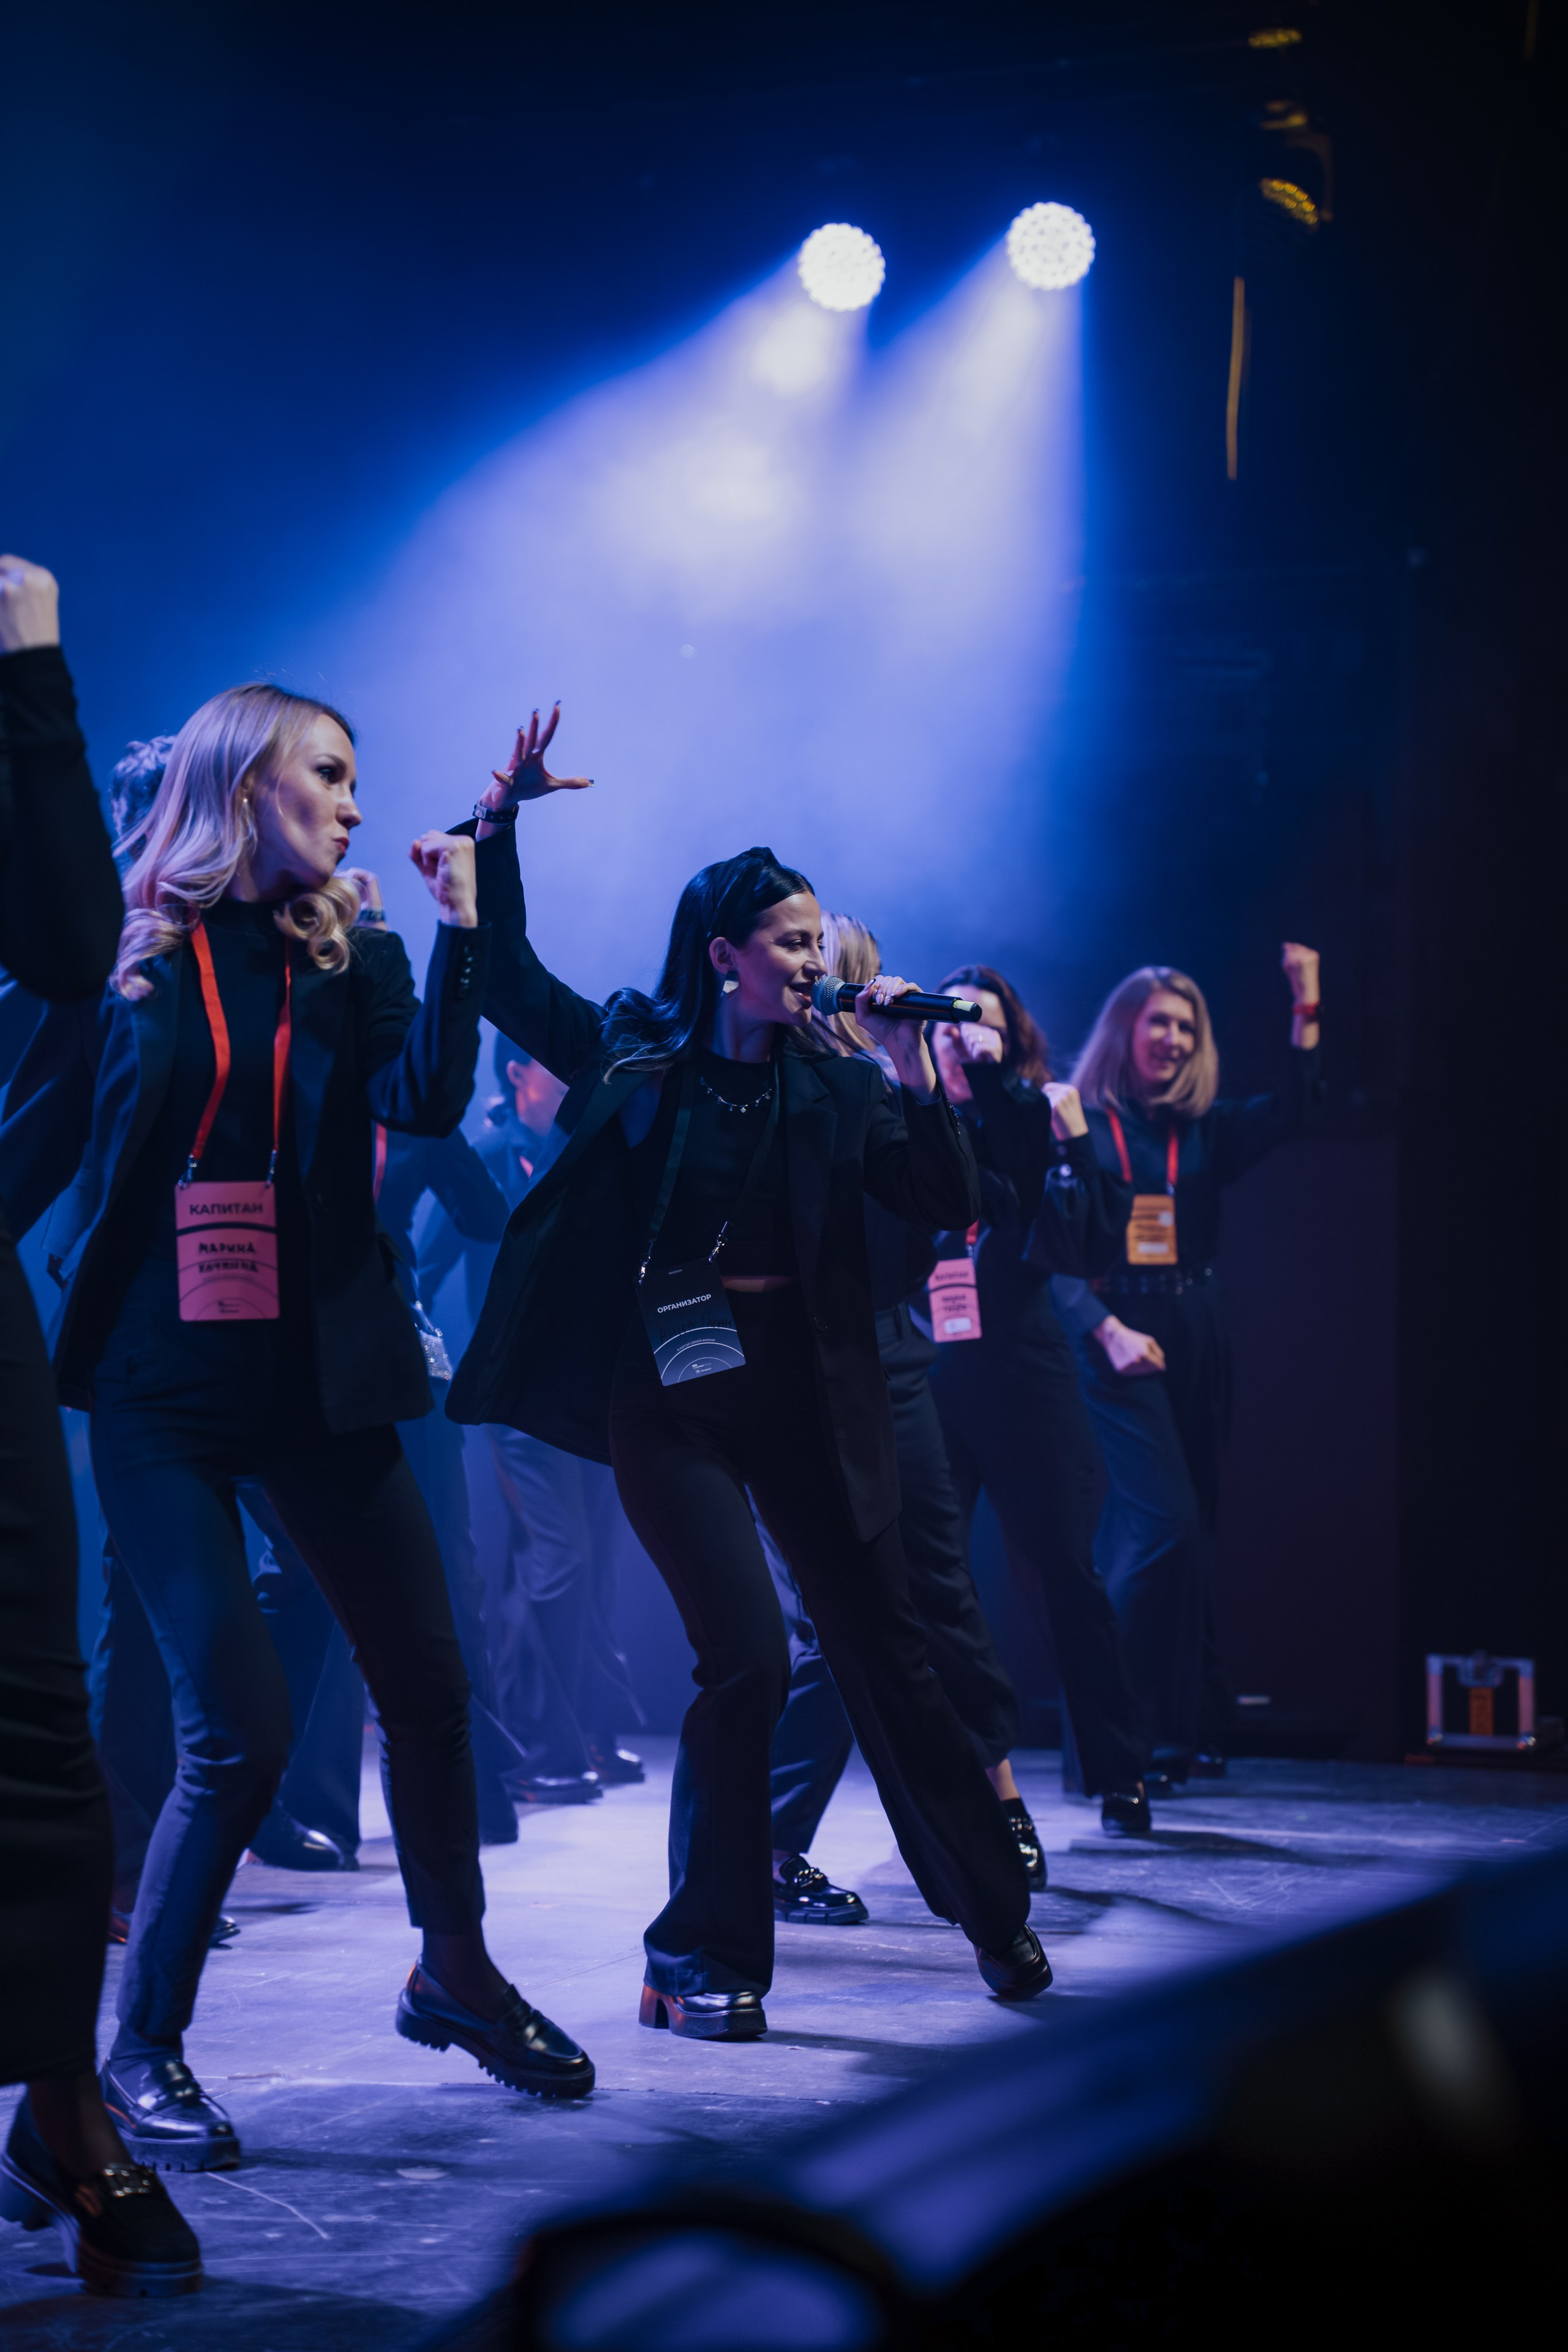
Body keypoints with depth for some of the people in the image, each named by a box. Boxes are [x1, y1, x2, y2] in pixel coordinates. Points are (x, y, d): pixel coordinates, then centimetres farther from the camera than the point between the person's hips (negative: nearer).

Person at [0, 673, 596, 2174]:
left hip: (319, 1377, 4)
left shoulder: (350, 961, 8)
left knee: (427, 1685, 8)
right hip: (161, 1388, -4)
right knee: (238, 1731, -11)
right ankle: (144, 2051, 6)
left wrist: (461, 926, -16)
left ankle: (454, 1973, 32)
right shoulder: (125, 952, -1)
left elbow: (427, 1102, -10)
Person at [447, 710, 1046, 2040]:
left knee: (885, 1651, 9)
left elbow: (949, 1206, -1)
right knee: (748, 1659, -13)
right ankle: (703, 1957, 1)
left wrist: (915, 1070, -11)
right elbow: (503, 976, 2)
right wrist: (499, 828, -7)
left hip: (801, 1383, 3)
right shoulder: (632, 1058, 0)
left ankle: (992, 1908, 24)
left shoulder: (833, 1085, 5)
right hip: (670, 1392, -3)